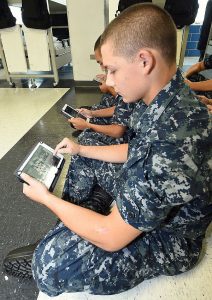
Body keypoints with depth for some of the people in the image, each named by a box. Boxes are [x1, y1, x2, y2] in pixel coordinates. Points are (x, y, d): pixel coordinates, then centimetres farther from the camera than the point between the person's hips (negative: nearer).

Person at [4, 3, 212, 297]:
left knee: (51, 264, -14)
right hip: (138, 200, 8)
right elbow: (137, 153, 8)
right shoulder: (166, 101, -9)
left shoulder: (173, 142, -40)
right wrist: (81, 149, 7)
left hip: (164, 239, -7)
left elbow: (110, 237, -28)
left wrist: (46, 198, -15)